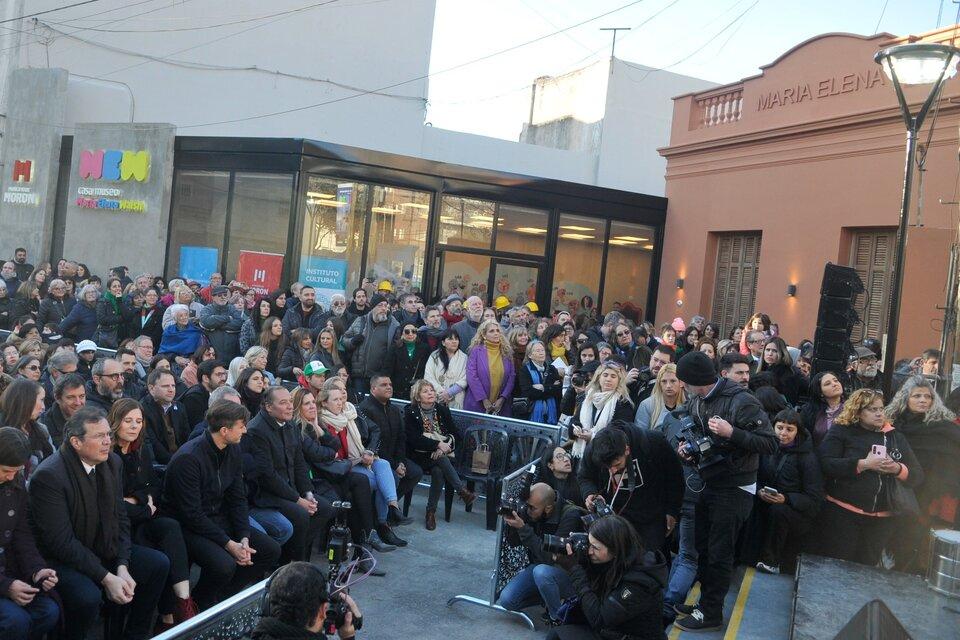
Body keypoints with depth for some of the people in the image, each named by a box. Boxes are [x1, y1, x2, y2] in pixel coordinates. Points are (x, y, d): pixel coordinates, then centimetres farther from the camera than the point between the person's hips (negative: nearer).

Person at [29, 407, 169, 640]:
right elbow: (61, 542, -24)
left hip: (105, 550, 7)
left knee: (159, 563, -6)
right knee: (88, 596, -33)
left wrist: (122, 567, -12)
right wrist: (106, 578, -25)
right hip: (62, 558, -7)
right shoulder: (48, 476, -23)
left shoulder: (113, 462, -2)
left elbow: (120, 518, 2)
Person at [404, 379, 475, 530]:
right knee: (441, 460, -33)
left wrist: (445, 445, -17)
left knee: (438, 471, -29)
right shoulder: (411, 412, -2)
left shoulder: (442, 410, 8)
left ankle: (431, 512, -20)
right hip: (421, 455, -3)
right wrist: (438, 444, -22)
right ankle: (463, 491, -32)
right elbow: (414, 439, -13)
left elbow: (456, 433, 4)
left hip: (442, 453, 3)